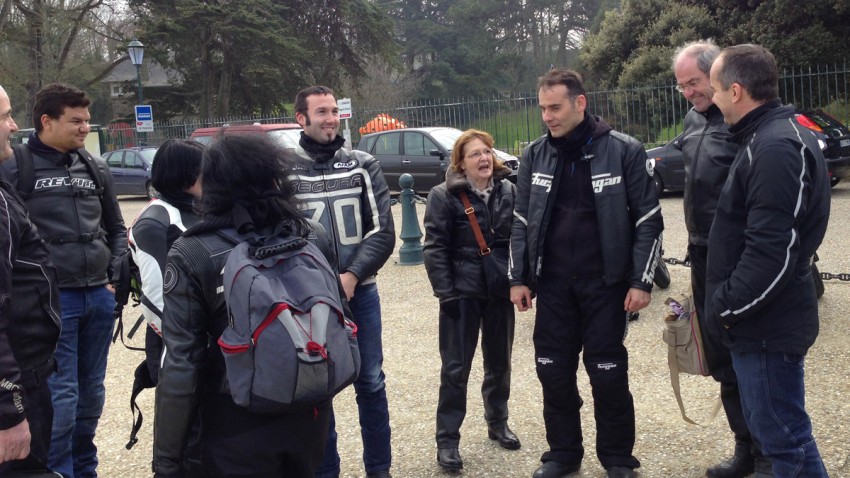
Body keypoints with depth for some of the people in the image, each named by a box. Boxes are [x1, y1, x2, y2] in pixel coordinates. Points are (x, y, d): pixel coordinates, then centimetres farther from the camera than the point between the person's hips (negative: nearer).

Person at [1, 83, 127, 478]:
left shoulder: (95, 168, 12)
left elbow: (116, 228, 21)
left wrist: (117, 275, 10)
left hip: (99, 296, 5)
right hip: (51, 300, -5)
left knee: (92, 393, 13)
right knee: (61, 396, -5)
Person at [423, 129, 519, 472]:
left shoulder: (509, 192, 3)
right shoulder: (444, 196, -9)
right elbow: (435, 248, -10)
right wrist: (446, 292, -16)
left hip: (500, 290, 4)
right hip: (462, 292, -4)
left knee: (499, 363, 16)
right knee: (456, 367, 0)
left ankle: (498, 423, 35)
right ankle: (447, 440, 9)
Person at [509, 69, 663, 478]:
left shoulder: (624, 151, -7)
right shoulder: (535, 156, 4)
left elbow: (648, 220, -5)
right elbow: (522, 221, 10)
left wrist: (641, 280, -9)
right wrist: (519, 278, 5)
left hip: (605, 283, -3)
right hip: (551, 284, 4)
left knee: (608, 374, 4)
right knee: (553, 372, 8)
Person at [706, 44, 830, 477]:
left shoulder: (774, 149, -21)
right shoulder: (771, 137, 12)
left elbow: (771, 250, -27)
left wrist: (725, 306, -17)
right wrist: (727, 303, 18)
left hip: (767, 324, -10)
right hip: (766, 319, 10)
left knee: (782, 440, 1)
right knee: (785, 432, 21)